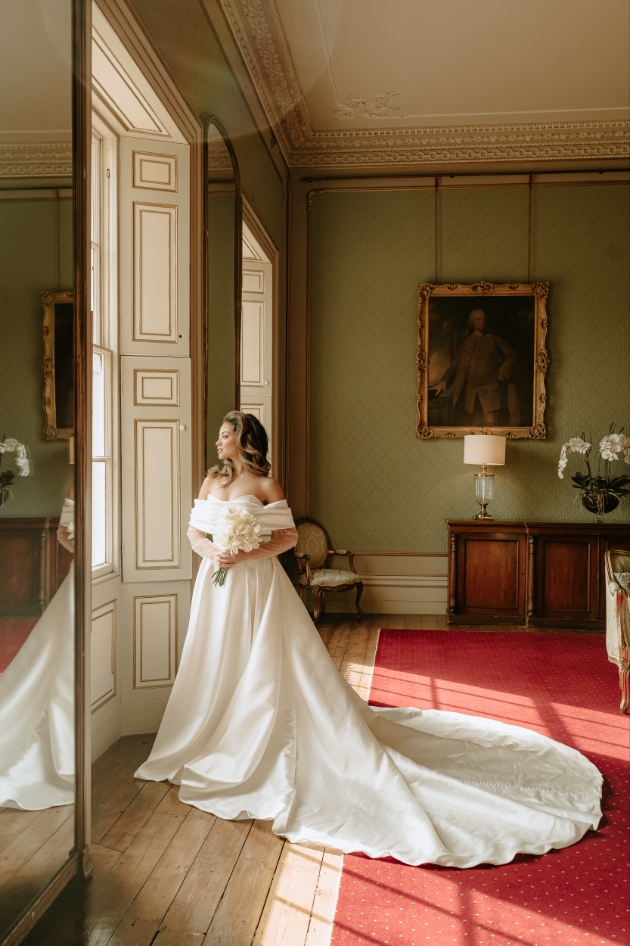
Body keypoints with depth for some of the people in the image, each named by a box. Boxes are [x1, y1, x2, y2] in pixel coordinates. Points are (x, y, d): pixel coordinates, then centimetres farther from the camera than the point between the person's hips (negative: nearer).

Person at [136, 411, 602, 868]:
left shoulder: (264, 484, -8)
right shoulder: (212, 482, 10)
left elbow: (289, 536, -11)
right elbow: (195, 532, 10)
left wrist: (247, 554, -21)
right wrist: (212, 551, -11)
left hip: (257, 586, -6)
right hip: (217, 585, 7)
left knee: (265, 666, -2)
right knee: (218, 665, 15)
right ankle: (216, 745, 32)